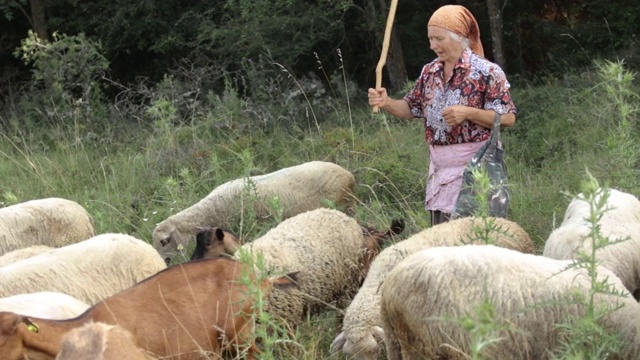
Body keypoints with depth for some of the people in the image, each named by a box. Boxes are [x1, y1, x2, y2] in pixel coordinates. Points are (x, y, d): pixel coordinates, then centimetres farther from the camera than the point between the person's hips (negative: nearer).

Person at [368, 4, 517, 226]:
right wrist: (386, 103, -2)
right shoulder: (430, 72, 10)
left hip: (473, 164, -6)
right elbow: (412, 109, 18)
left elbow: (508, 118, -10)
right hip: (439, 165, 7)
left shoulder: (486, 72, -9)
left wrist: (468, 113, -22)